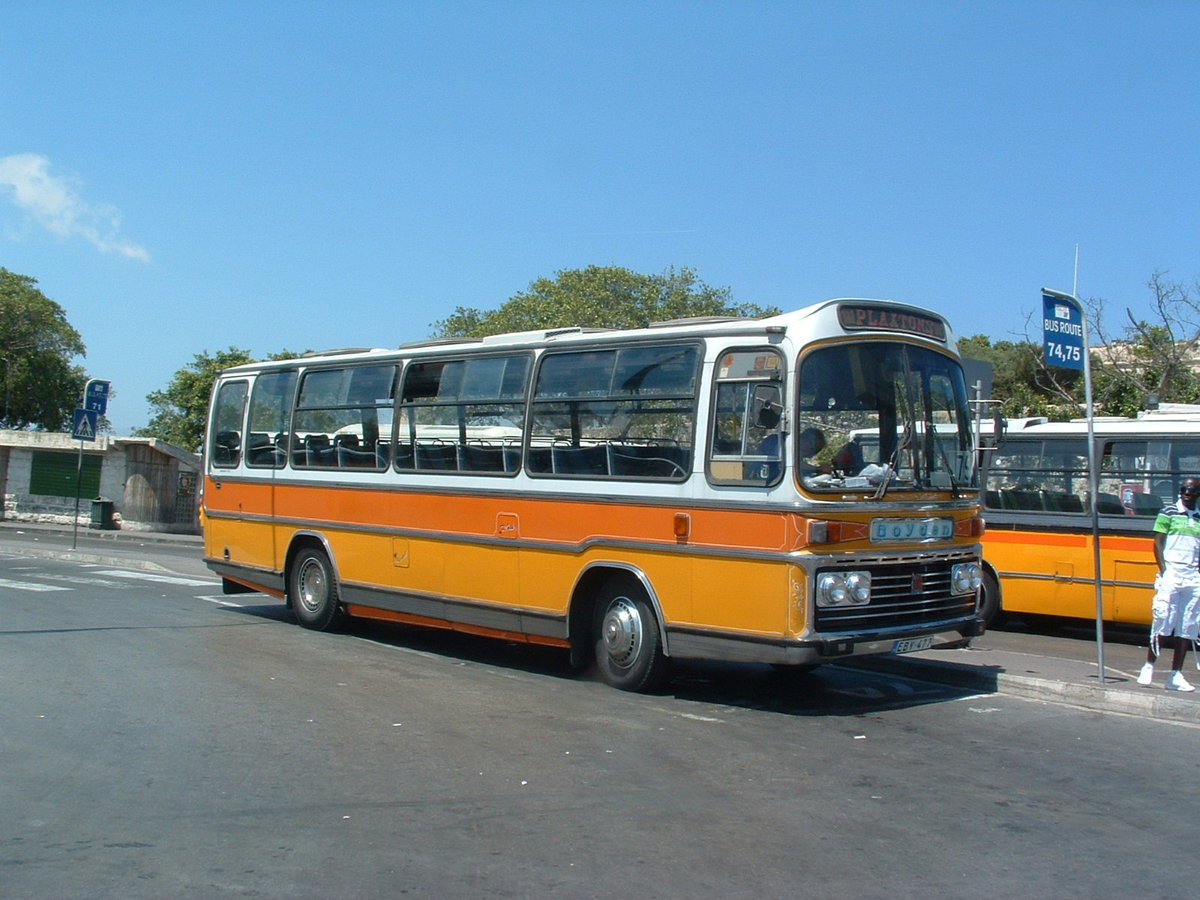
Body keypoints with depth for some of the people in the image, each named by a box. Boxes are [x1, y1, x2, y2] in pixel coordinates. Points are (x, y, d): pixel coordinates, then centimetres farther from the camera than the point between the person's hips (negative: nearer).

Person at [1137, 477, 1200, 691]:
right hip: (1171, 574, -4)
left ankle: (1175, 675, 7)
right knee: (1163, 623, -7)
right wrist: (1164, 571, -11)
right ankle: (1149, 667, 5)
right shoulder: (1169, 512, 2)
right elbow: (1158, 543, -2)